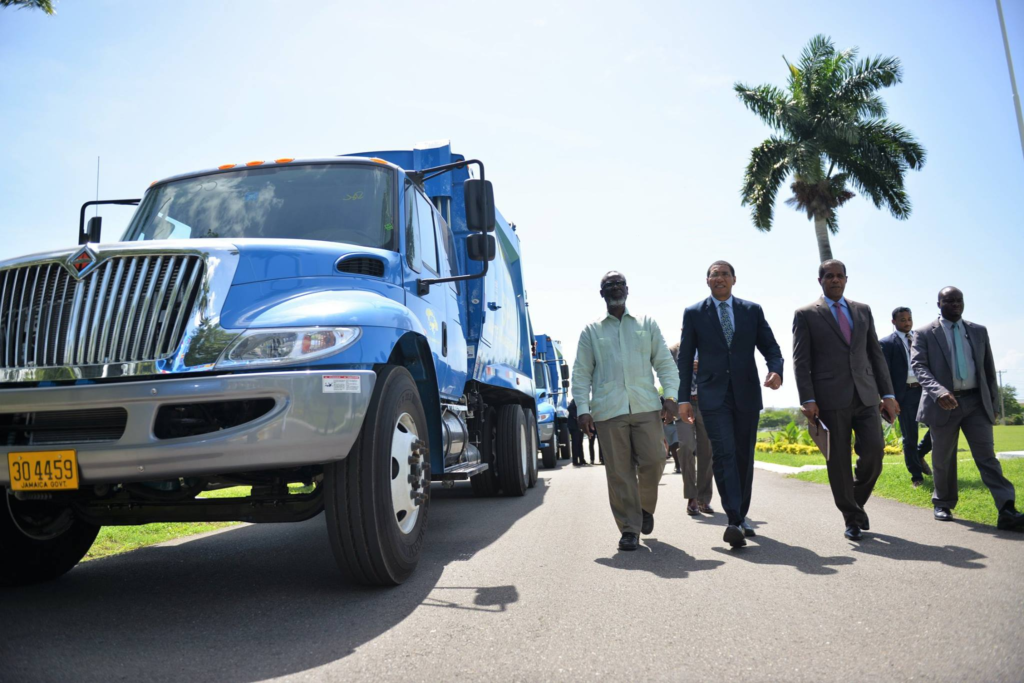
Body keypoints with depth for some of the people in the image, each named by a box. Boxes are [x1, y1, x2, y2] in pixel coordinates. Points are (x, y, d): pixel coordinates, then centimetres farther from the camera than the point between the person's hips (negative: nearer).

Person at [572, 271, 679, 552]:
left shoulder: (647, 324, 17)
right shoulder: (591, 330, 14)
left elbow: (664, 363, 13)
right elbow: (581, 373, 10)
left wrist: (670, 395, -1)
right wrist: (583, 408, -1)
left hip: (646, 405, 1)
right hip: (609, 410, 0)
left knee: (653, 461, -6)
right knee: (619, 471, -2)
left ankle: (646, 508, 23)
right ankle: (629, 529, 8)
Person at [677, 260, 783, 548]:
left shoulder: (752, 310, 10)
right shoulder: (694, 313, 6)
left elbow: (770, 346, 9)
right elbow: (685, 359, 5)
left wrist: (776, 370, -13)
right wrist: (683, 398, 0)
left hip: (747, 394, 3)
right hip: (714, 395, -2)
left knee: (744, 456, 9)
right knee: (724, 454, -14)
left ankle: (741, 515, 24)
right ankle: (735, 521, -19)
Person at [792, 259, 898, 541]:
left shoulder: (863, 310, 16)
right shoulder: (806, 314, 4)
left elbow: (876, 353, 15)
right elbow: (801, 361, -2)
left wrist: (888, 394, 8)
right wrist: (807, 400, -12)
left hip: (865, 395, 3)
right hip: (831, 398, -3)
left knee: (874, 451, -6)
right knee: (839, 460, 0)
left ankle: (857, 501, 21)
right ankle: (852, 518, 14)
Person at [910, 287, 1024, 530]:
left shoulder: (979, 331, 13)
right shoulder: (926, 333, 2)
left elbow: (989, 369, 15)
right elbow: (918, 365, -9)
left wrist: (994, 403, 11)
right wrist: (939, 391, -25)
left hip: (976, 402, 2)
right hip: (944, 403, -2)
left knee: (987, 456, -5)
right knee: (943, 459, 9)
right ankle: (943, 505, 24)